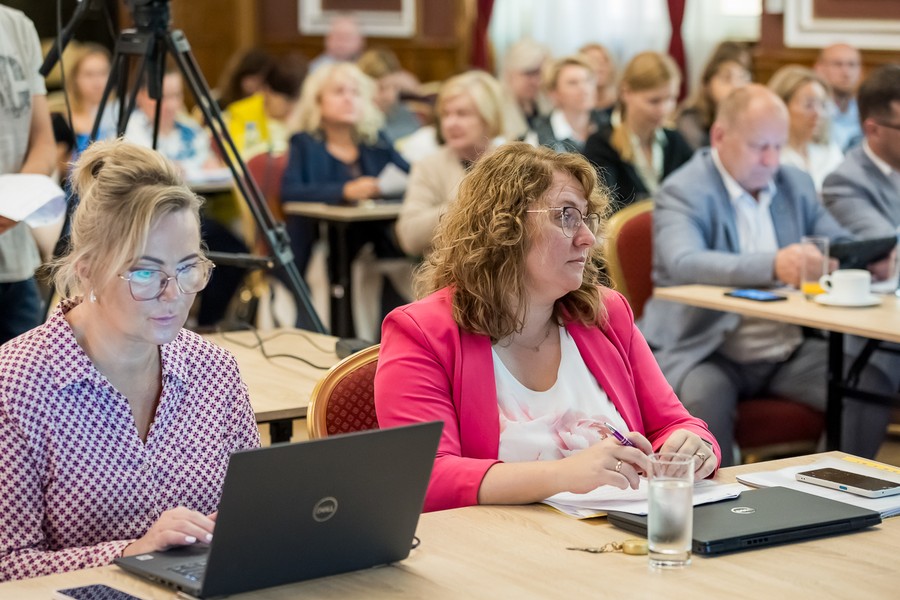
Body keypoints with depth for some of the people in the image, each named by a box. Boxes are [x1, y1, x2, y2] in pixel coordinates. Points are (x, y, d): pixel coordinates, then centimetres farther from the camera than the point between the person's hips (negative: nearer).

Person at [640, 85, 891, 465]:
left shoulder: (796, 184, 13)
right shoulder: (683, 191, -8)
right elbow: (682, 263, -26)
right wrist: (771, 266, -41)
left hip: (790, 351, 6)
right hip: (706, 351, -5)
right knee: (703, 399, -36)